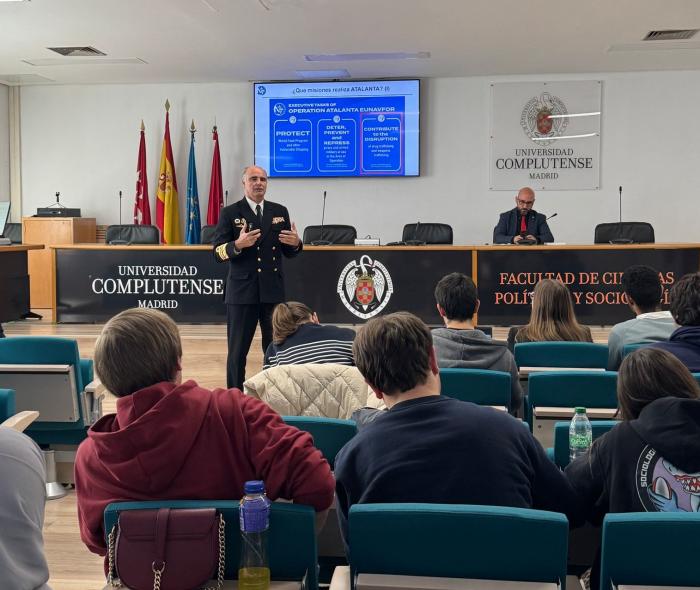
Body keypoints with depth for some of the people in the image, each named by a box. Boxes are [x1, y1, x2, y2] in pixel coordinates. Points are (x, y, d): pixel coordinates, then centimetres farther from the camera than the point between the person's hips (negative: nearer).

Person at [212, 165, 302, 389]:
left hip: (273, 292, 3)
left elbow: (289, 252, 12)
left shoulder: (280, 211, 10)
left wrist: (295, 243, -10)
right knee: (237, 351, 5)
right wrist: (238, 245, -23)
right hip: (242, 292, -3)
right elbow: (217, 253, -5)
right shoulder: (230, 213, 0)